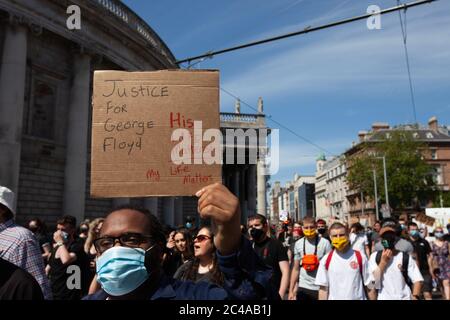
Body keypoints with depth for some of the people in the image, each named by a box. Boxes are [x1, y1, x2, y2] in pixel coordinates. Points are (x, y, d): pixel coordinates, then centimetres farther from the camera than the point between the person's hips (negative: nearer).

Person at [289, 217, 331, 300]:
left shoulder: (325, 243, -7)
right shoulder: (298, 244, 3)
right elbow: (296, 269, 8)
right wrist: (291, 290, 6)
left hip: (320, 288, -2)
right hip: (303, 287, 3)